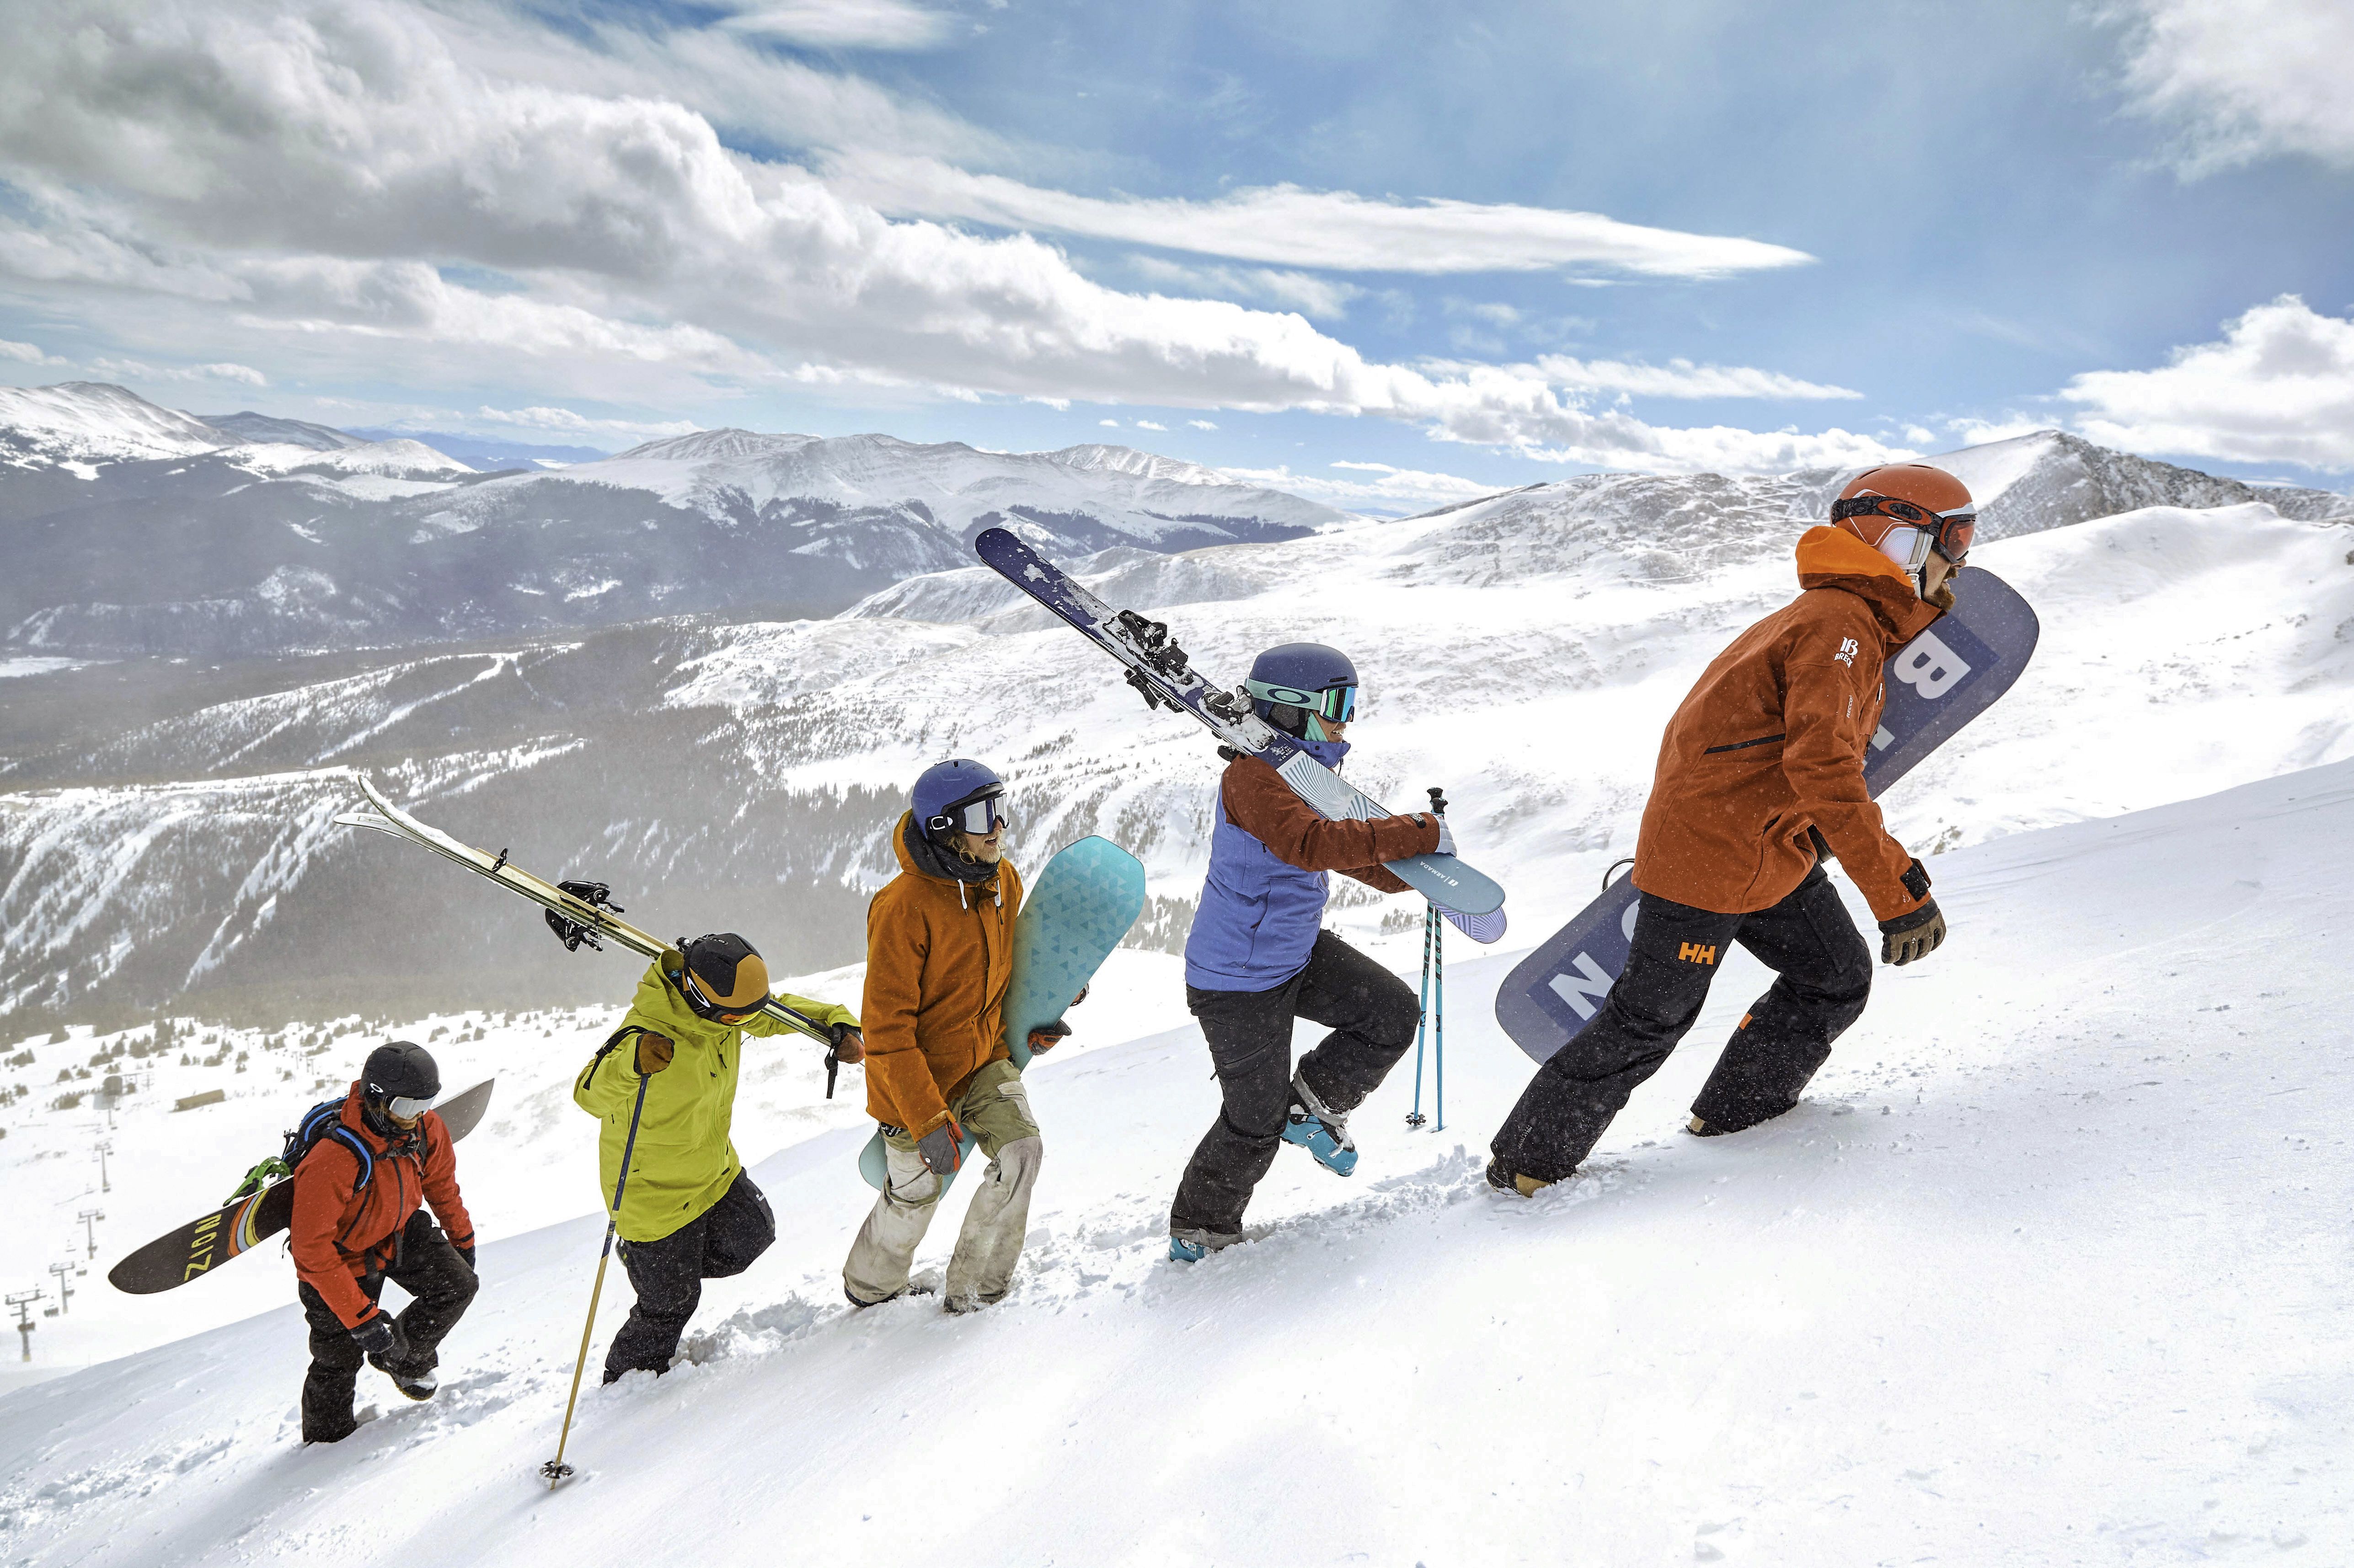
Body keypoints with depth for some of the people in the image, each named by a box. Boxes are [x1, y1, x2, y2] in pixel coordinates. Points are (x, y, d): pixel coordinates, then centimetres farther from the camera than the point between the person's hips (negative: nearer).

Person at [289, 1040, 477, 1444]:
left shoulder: (427, 1130, -19)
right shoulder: (333, 1160, -38)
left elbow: (442, 1185, 3)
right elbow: (311, 1250, -34)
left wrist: (462, 1240, 15)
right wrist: (361, 1316, -34)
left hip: (400, 1231, 5)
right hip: (342, 1255, -5)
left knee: (458, 1284, -10)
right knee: (339, 1358, 7)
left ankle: (402, 1358, 16)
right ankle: (326, 1433, 36)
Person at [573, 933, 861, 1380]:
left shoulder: (720, 1004, -12)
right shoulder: (650, 1030, -34)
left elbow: (777, 1011, 5)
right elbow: (589, 1094, -40)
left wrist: (839, 1023, -9)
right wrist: (633, 1063, -61)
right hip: (656, 1191, -7)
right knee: (671, 1304, 5)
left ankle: (656, 1260, 35)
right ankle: (626, 1378, 31)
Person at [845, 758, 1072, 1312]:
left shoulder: (1003, 880, -5)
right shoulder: (904, 908, -28)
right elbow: (888, 1032, -25)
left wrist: (1031, 1023, 1)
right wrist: (928, 1119, -27)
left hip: (984, 1058, 6)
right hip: (916, 1078, -5)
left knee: (1022, 1149, -14)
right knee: (916, 1196, 9)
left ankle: (972, 1295, 4)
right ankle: (869, 1292, 41)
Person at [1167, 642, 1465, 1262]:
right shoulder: (1253, 777, -25)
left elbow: (1349, 853, 20)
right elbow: (1313, 845, -41)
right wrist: (1415, 834, -40)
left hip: (1296, 952, 9)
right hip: (1240, 979, -9)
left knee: (1393, 1014, -4)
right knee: (1256, 1123, 4)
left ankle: (1313, 1102, 17)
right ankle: (1198, 1232, 27)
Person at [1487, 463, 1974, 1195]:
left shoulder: (1848, 621, 14)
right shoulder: (1839, 625, -19)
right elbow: (1823, 768, -30)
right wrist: (1900, 890, -30)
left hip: (1773, 854, 10)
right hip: (1711, 859, -10)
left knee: (1837, 980, 12)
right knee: (1651, 1018, -1)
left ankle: (1739, 1115, 26)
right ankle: (1528, 1163, 12)